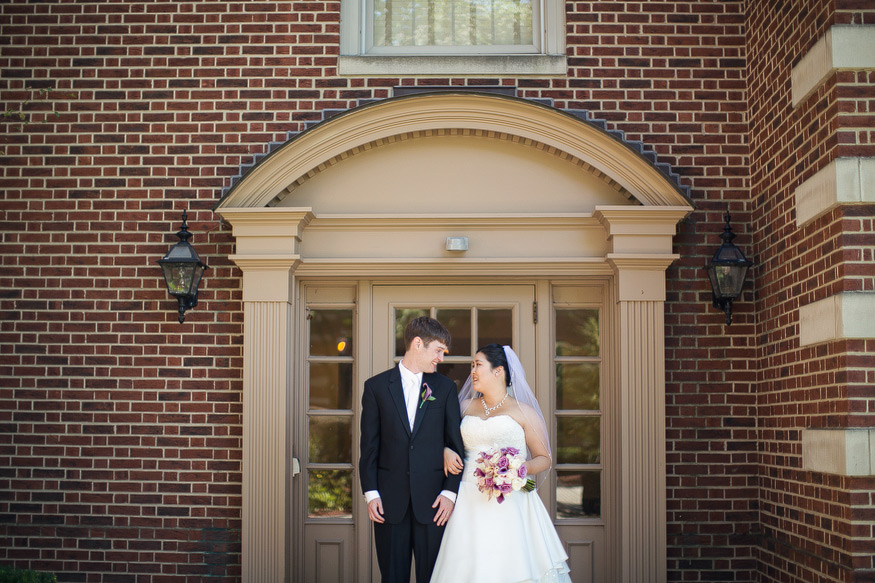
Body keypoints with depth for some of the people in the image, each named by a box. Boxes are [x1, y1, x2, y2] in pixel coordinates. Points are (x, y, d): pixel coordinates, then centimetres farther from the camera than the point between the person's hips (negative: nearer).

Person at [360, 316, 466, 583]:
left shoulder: (445, 388, 7)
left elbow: (456, 444, 5)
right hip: (389, 501, 0)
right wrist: (371, 493, -3)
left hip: (432, 500, 0)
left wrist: (450, 491, -4)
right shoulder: (376, 386, 5)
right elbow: (369, 446, 4)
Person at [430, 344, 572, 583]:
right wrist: (446, 452, 3)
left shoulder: (523, 412, 3)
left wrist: (521, 469, -15)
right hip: (470, 504, 3)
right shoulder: (466, 407, 15)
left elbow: (545, 458, 4)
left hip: (510, 505, -3)